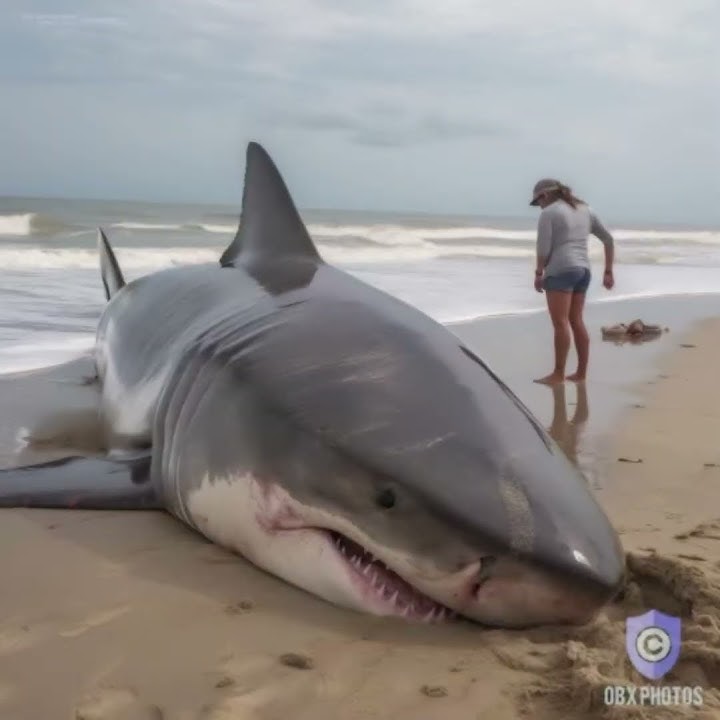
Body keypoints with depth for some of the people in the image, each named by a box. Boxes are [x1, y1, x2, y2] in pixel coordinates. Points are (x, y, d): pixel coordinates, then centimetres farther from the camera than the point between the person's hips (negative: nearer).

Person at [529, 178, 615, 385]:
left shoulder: (548, 214, -5)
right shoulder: (584, 210, 16)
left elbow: (543, 248, -14)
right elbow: (609, 239, 16)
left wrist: (538, 274, -2)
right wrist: (608, 272, 17)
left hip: (560, 271, -8)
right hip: (582, 271, 8)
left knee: (560, 323, -7)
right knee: (576, 322, 11)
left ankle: (558, 374, -6)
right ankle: (581, 373, 11)